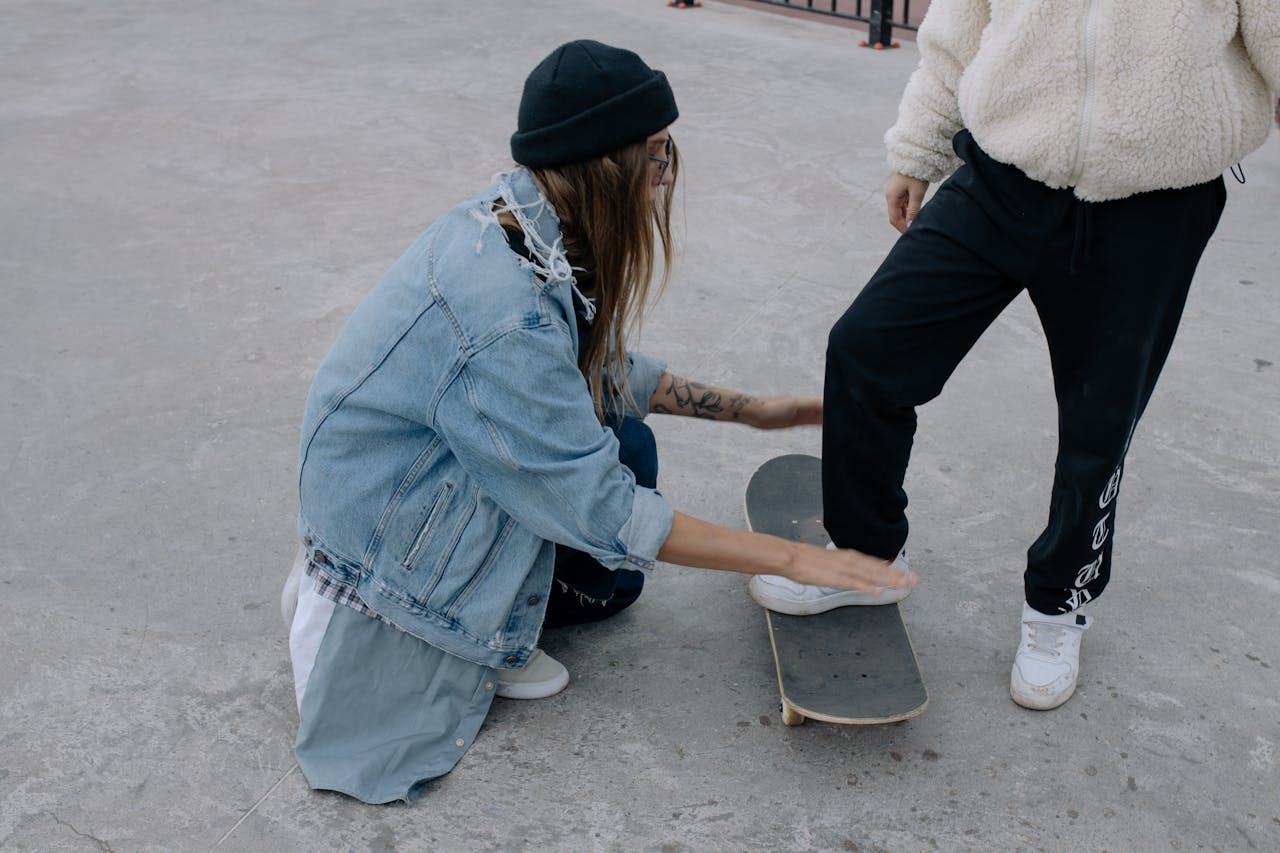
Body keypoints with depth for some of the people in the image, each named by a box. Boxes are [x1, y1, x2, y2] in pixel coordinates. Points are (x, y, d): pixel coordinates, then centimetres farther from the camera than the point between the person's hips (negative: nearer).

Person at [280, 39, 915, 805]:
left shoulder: (525, 221, -7)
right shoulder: (506, 312, -34)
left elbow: (606, 370, 9)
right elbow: (603, 512, -28)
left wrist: (752, 411, 7)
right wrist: (789, 558, -22)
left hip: (420, 455, 8)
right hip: (376, 504, -8)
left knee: (623, 438, -5)